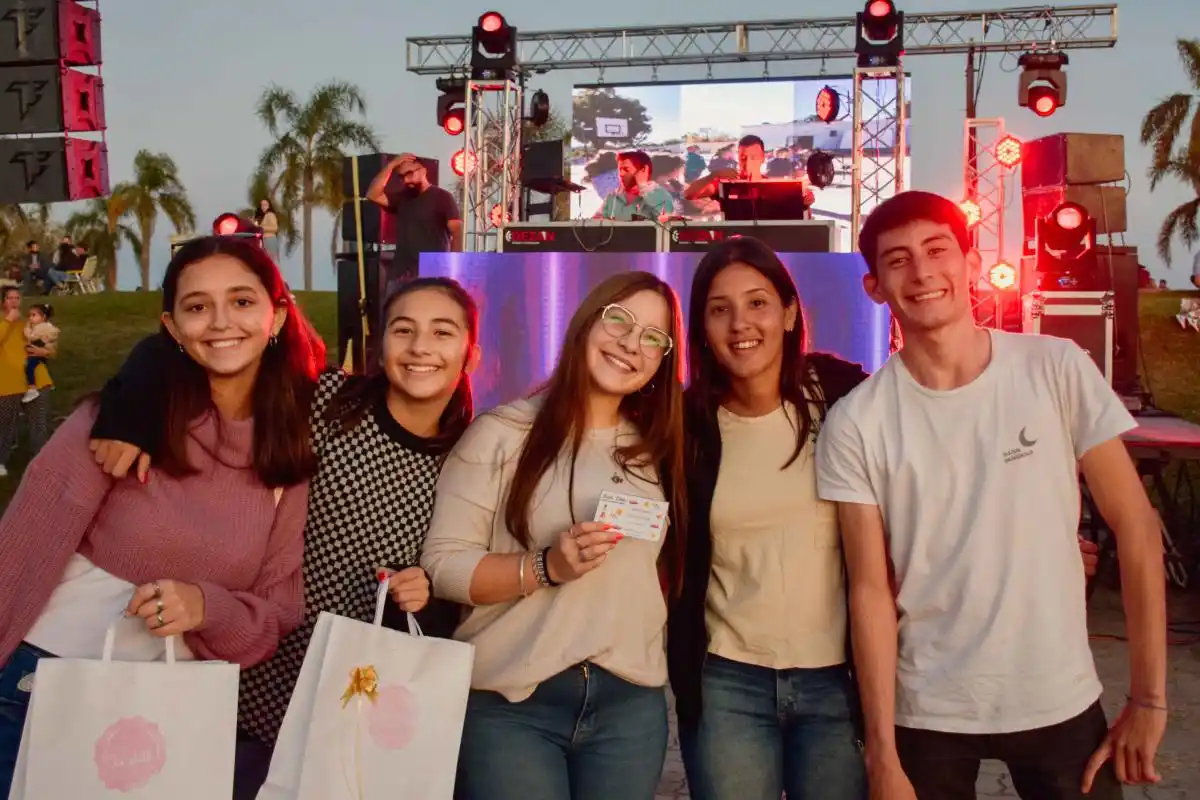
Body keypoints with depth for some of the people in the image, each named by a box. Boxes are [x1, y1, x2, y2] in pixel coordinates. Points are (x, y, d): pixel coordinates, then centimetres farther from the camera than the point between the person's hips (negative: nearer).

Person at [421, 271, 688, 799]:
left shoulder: (656, 450, 10)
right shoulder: (502, 434, -5)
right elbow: (442, 565, -10)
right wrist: (546, 568, -20)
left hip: (632, 701, 4)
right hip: (510, 702, -4)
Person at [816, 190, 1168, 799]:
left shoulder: (1058, 370, -7)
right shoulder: (855, 424, -8)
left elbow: (1134, 526, -4)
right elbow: (871, 590, -7)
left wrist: (1149, 697, -6)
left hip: (1061, 702, 1)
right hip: (926, 713, 0)